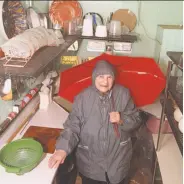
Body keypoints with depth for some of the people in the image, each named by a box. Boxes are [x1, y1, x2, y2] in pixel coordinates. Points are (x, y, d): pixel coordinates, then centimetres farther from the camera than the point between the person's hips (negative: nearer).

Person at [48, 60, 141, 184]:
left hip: (118, 160, 2)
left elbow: (136, 120, -3)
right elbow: (72, 127, -16)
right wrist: (62, 149, -31)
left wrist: (122, 119, -23)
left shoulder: (123, 94, -10)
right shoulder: (82, 98, -14)